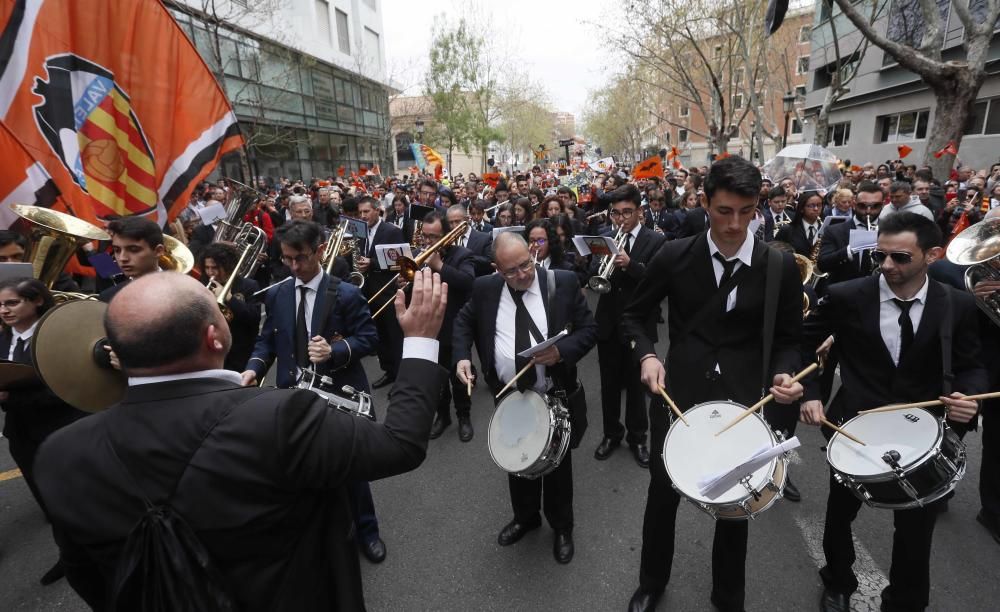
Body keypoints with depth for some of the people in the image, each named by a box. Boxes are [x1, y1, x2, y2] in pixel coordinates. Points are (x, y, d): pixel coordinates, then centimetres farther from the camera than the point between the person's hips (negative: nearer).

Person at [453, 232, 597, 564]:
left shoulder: (564, 282, -11)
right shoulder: (485, 288, -5)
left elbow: (589, 329, -7)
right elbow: (464, 321, 9)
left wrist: (562, 350, -25)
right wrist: (462, 355, -8)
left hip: (556, 397, -2)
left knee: (558, 466, 16)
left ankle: (562, 528, 41)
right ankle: (525, 517, 48)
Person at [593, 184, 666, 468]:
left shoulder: (655, 241, -5)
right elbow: (591, 277, 0)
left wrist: (630, 264, -27)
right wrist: (604, 262, -21)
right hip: (608, 322, 3)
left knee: (636, 384, 11)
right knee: (609, 383, 13)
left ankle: (637, 437, 28)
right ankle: (611, 433, 31)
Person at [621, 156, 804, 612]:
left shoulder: (781, 266, -6)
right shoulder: (674, 256, -7)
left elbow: (789, 338, 3)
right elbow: (634, 316, 2)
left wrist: (783, 373, -17)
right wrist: (647, 355, -15)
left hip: (743, 399, 1)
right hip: (678, 392, 0)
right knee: (663, 492, 15)